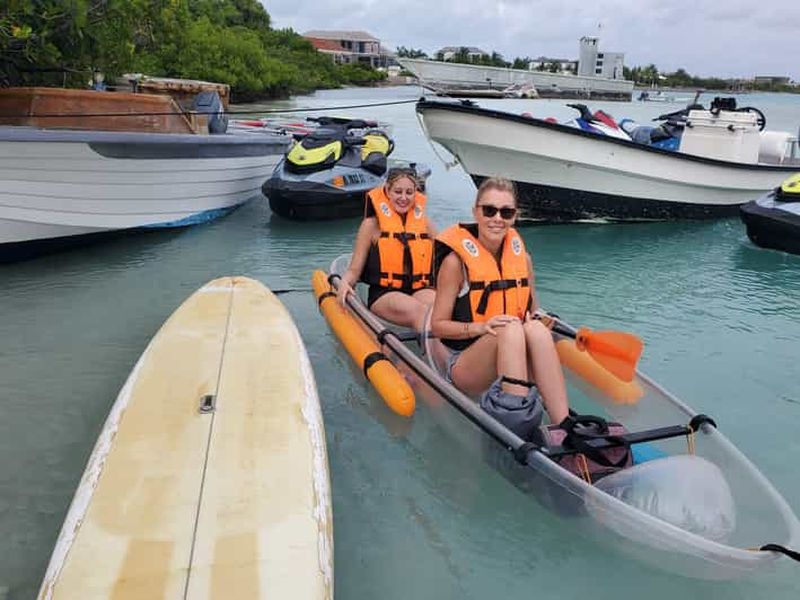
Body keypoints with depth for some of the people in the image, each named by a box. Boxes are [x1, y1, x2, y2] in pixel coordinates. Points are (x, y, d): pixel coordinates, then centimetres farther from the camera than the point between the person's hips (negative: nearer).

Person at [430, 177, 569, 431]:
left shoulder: (522, 257, 8)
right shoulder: (456, 261, -6)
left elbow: (532, 311, 20)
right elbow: (438, 325, -6)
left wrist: (533, 321, -4)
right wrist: (480, 327, -22)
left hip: (514, 362, 4)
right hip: (465, 364, -4)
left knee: (537, 330, -30)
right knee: (511, 329, -34)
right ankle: (520, 419, -41)